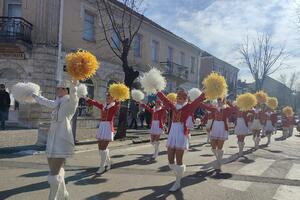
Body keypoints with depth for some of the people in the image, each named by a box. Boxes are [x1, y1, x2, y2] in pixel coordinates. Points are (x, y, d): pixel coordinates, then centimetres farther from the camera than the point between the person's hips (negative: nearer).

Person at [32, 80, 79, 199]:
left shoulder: (70, 101, -8)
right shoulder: (58, 102, 16)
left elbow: (73, 96, -32)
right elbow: (47, 102, 37)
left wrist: (74, 85, -52)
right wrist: (34, 96, 51)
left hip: (62, 141, -9)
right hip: (53, 140, 9)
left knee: (54, 174, -9)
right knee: (56, 170, 21)